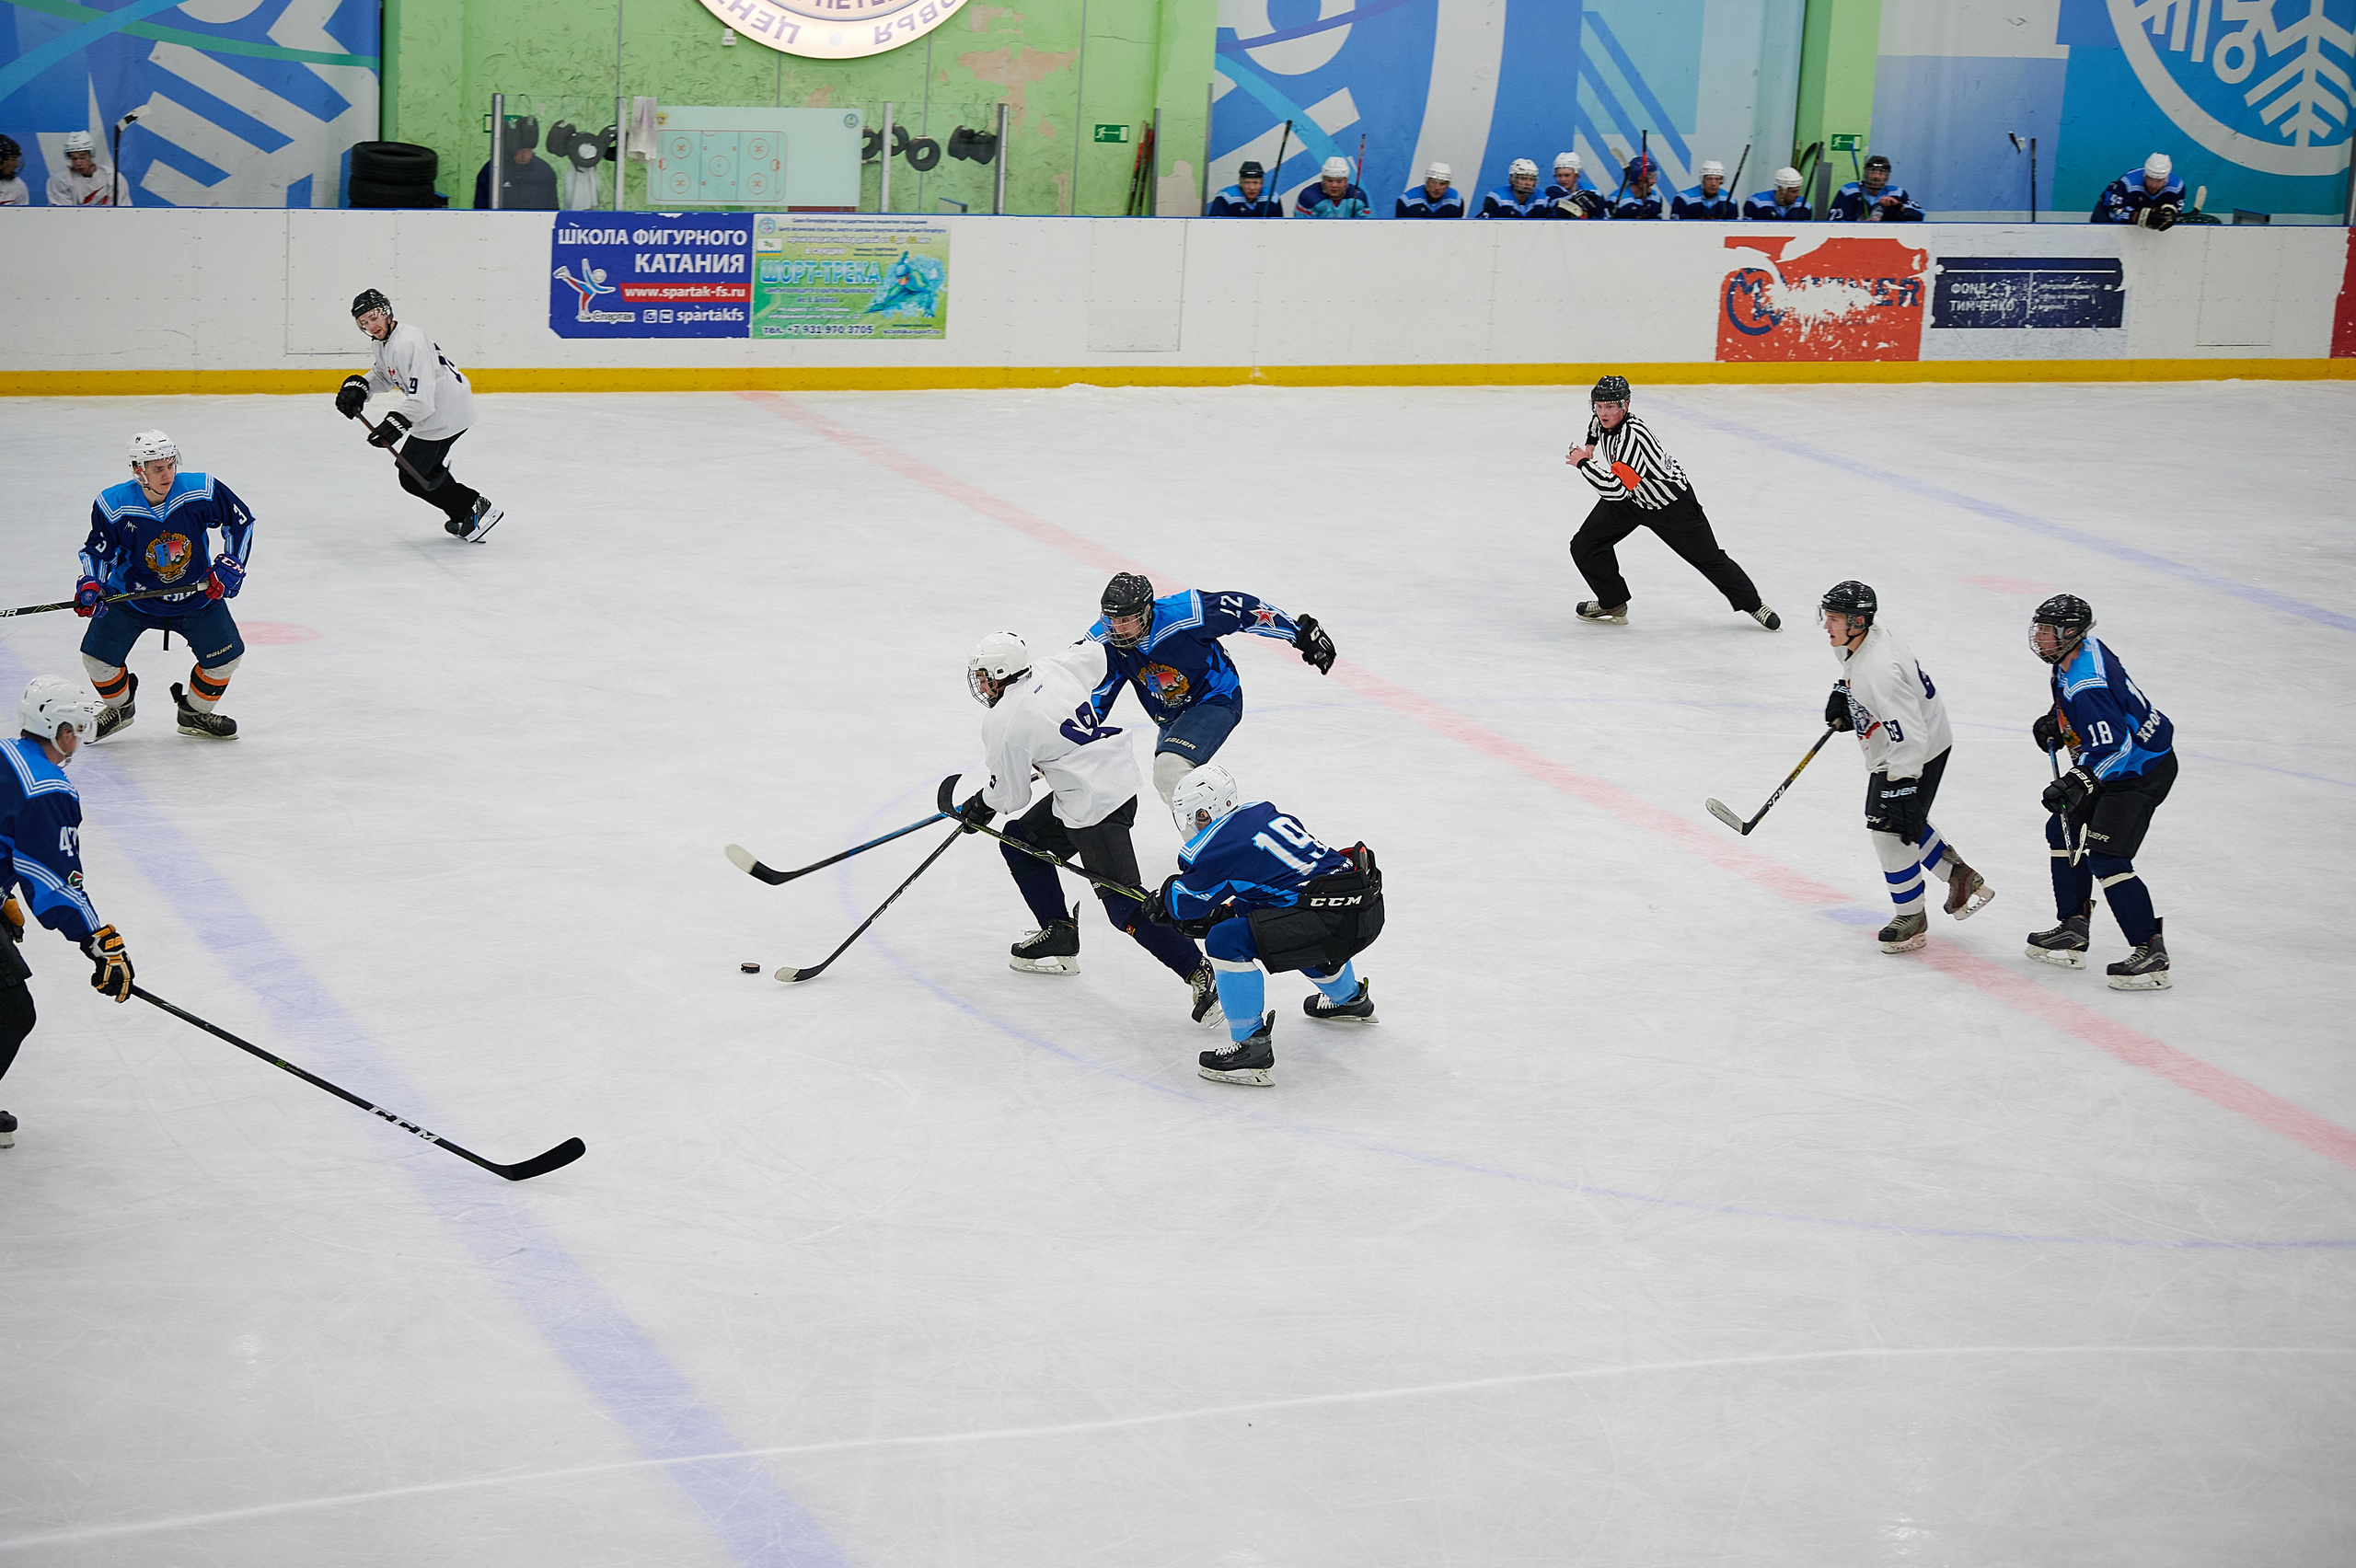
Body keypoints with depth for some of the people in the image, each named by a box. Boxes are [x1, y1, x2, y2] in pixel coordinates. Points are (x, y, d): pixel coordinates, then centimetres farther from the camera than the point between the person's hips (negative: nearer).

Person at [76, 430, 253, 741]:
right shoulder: (113, 506, -21)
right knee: (97, 656, -9)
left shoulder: (202, 491, -21)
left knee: (227, 654, -7)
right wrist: (90, 585, -22)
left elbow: (241, 521, -5)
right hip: (132, 592, -1)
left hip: (196, 592, 1)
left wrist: (230, 565, -11)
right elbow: (98, 549, -5)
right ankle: (120, 707, 24)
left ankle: (195, 713, 22)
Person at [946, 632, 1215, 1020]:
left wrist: (978, 808, 17)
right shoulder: (1053, 669, 4)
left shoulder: (1003, 725, -15)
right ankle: (1060, 937, 28)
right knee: (1020, 841, 21)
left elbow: (1010, 794, -5)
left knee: (1124, 906, -11)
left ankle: (1200, 973, -15)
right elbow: (1094, 656, 25)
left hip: (1095, 810, -10)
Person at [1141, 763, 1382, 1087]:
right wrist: (1222, 913, 27)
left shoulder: (1219, 847, -8)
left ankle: (1252, 1048, -9)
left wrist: (1164, 896, 28)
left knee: (1227, 941, -12)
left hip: (1335, 919, -10)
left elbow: (1184, 904, 6)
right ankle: (1351, 999, 65)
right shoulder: (1260, 813, 18)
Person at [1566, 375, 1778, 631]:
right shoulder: (1602, 419, -12)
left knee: (1708, 558, 3)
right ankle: (1613, 604, 14)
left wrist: (1584, 463, -35)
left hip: (1671, 503, -8)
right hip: (1630, 499, 8)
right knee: (1585, 545, -3)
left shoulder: (1632, 436, -38)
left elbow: (1615, 488, -47)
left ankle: (1752, 605, 23)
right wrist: (1590, 444, 4)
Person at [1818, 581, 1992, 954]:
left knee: (1889, 830, -5)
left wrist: (1900, 789, -34)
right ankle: (1961, 877, 39)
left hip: (1917, 754, -10)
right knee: (1910, 821, 23)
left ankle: (1912, 919, 12)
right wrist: (1842, 694, 10)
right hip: (1891, 752, 10)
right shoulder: (1858, 637, -8)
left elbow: (1910, 737, -36)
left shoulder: (1879, 671, -37)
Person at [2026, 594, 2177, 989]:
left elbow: (2113, 746, -34)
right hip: (2113, 765, 11)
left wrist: (2078, 783, -38)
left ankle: (2151, 954, -15)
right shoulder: (2081, 650, 2)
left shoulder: (2087, 686, -30)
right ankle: (2073, 932, 22)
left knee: (2106, 858, -16)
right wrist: (2054, 721, 11)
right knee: (2063, 830, 16)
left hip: (2141, 769, -11)